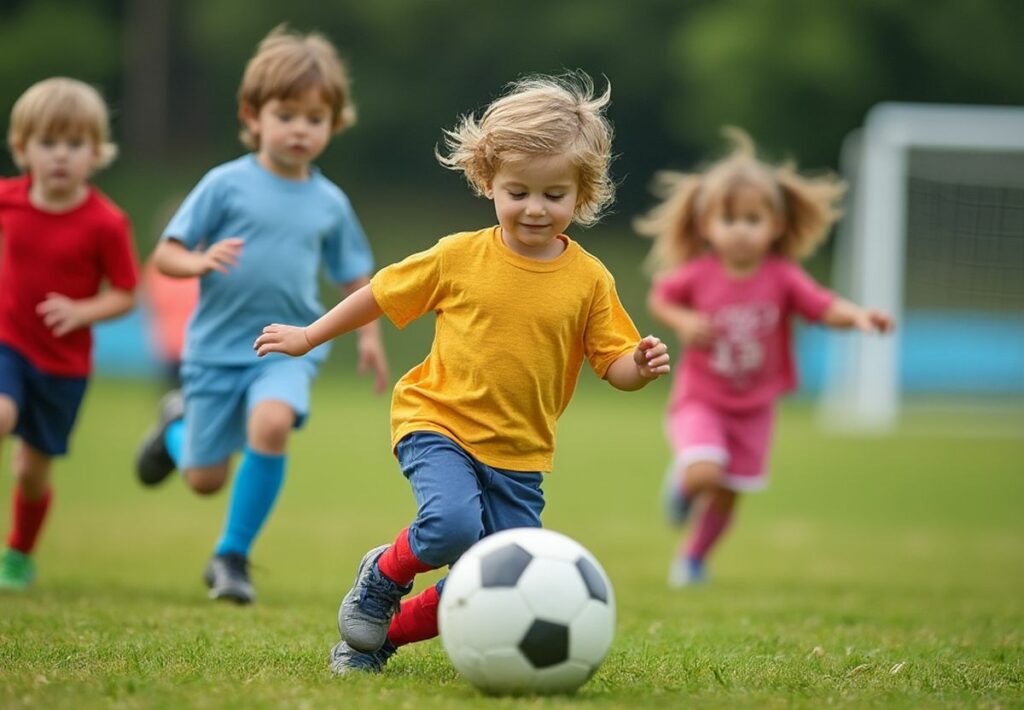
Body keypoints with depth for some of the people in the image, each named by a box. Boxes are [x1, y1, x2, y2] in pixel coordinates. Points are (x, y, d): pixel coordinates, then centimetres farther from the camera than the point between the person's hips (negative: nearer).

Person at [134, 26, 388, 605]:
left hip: (290, 346, 1)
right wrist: (202, 261, -26)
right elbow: (166, 254, -6)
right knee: (206, 479, 5)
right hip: (218, 345, -1)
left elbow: (354, 275, 18)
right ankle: (178, 425, 44)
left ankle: (232, 556, -14)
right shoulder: (226, 185, -6)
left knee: (271, 422, -31)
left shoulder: (329, 203, 4)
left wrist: (369, 334, 8)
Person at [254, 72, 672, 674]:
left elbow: (613, 363, 1)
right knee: (452, 525, -32)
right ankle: (383, 576, 2)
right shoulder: (460, 257, -5)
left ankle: (384, 635, 23)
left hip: (520, 453, 3)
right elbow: (384, 294, 8)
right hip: (438, 423, -3)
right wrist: (308, 337, 14)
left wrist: (640, 366, -22)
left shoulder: (589, 280, -2)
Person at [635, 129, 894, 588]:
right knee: (704, 473, -26)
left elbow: (827, 308, -22)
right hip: (700, 400, -2)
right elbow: (659, 298, 3)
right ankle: (681, 482, 12)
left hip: (753, 410, 2)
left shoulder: (783, 279, -14)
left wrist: (858, 316, -43)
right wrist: (682, 322, -17)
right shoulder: (697, 277, -15)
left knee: (726, 497, 10)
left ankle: (693, 558, 38)